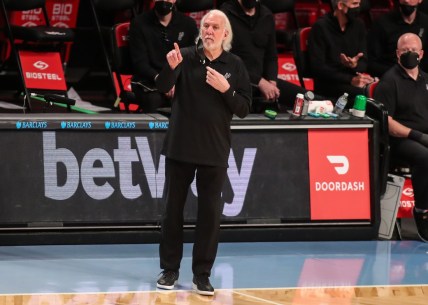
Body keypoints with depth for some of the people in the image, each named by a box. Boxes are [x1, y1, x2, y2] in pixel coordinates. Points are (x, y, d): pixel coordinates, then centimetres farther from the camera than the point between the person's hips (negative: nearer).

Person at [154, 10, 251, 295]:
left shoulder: (235, 66, 1)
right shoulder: (186, 57, -2)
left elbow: (244, 109, 0)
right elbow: (163, 87, -14)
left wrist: (225, 89, -16)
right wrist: (171, 67, -33)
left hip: (214, 152, 0)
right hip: (180, 146, 0)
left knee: (210, 213, 2)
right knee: (173, 209, 7)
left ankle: (202, 274, 11)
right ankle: (170, 269, 18)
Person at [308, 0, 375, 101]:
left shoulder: (359, 25, 9)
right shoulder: (321, 27, -8)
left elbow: (364, 63, 7)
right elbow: (317, 67, -14)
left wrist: (355, 65, -19)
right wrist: (351, 79, -21)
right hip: (328, 84, -5)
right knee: (363, 92, -33)